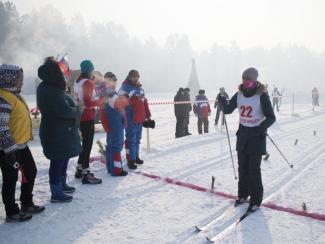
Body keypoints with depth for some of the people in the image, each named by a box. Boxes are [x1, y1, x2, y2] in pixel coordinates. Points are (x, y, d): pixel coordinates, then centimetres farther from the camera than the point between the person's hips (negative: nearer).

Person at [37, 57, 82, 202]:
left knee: (63, 160, 21)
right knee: (58, 162, -1)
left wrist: (74, 108, 0)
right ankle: (56, 193, 9)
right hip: (57, 133, -10)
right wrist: (78, 110, -9)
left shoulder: (47, 88, 11)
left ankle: (62, 185, 35)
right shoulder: (53, 91, -23)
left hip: (59, 131, 11)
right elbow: (65, 110, -27)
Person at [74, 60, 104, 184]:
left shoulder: (78, 82, 11)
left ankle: (79, 170, 28)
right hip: (88, 118, -9)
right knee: (87, 146, -3)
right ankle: (86, 175, 2)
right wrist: (102, 99, -9)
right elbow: (88, 103, -21)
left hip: (80, 117, 9)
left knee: (84, 144, 19)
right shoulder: (88, 82, -15)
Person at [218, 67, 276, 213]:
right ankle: (243, 194, 27)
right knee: (242, 167, 11)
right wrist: (223, 102, -12)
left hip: (257, 136, -5)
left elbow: (271, 117, -13)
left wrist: (262, 128, -31)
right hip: (242, 134, 5)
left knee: (254, 169, -4)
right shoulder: (239, 94, 2)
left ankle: (256, 199, 10)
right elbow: (228, 110, 9)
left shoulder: (262, 95, -13)